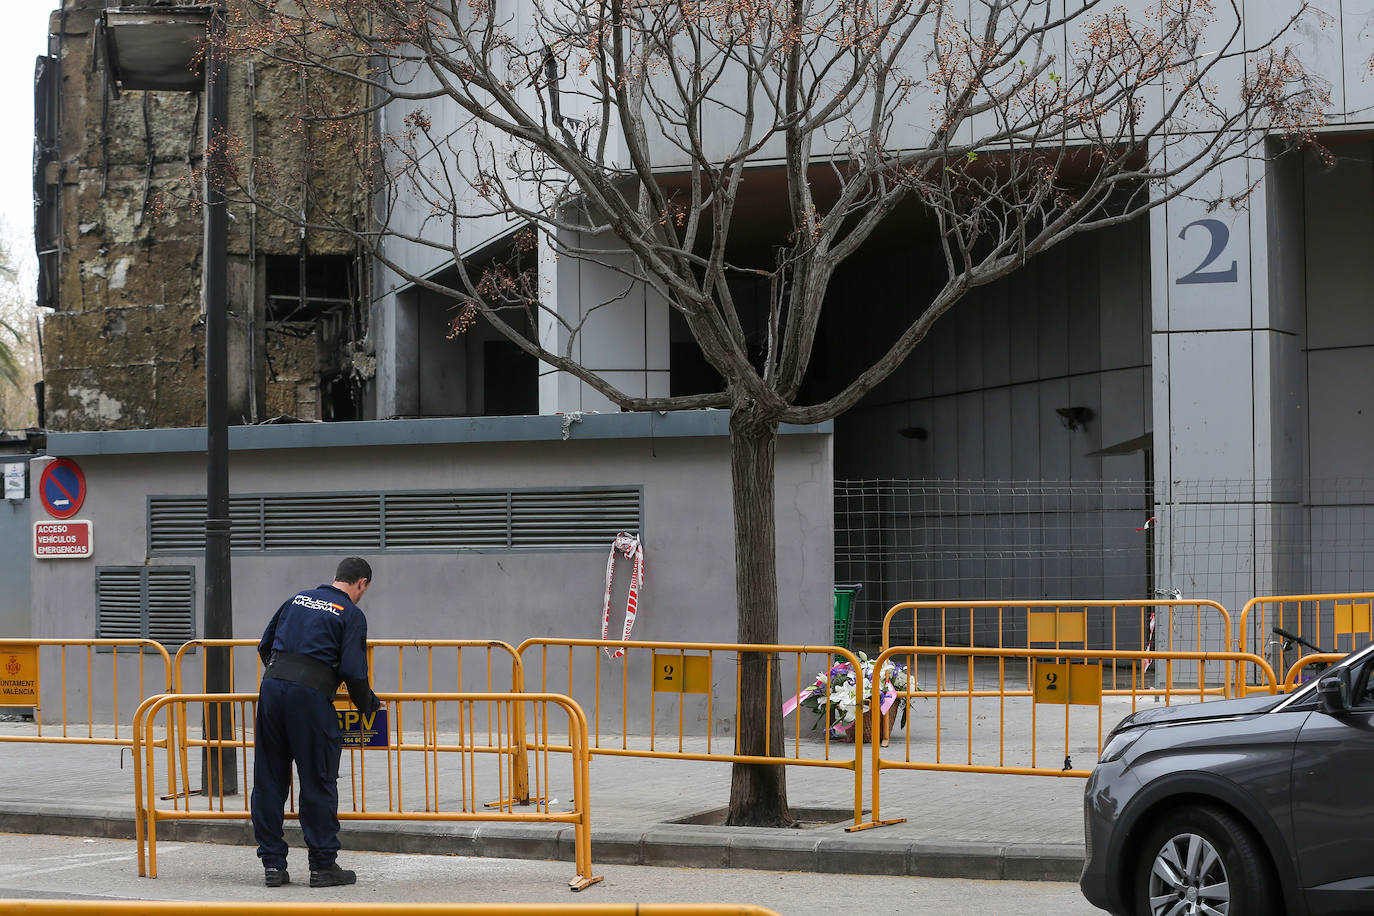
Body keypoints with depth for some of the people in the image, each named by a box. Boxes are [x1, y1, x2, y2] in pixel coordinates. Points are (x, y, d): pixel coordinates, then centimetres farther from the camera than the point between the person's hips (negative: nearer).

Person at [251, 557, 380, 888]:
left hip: (271, 686, 5)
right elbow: (353, 671, -5)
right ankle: (323, 866, 7)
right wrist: (367, 705, 11)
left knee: (269, 779, 10)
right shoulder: (351, 615, 3)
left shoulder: (298, 599, 20)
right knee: (319, 782, 4)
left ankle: (272, 863, 13)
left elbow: (265, 645, 25)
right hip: (311, 695, -5)